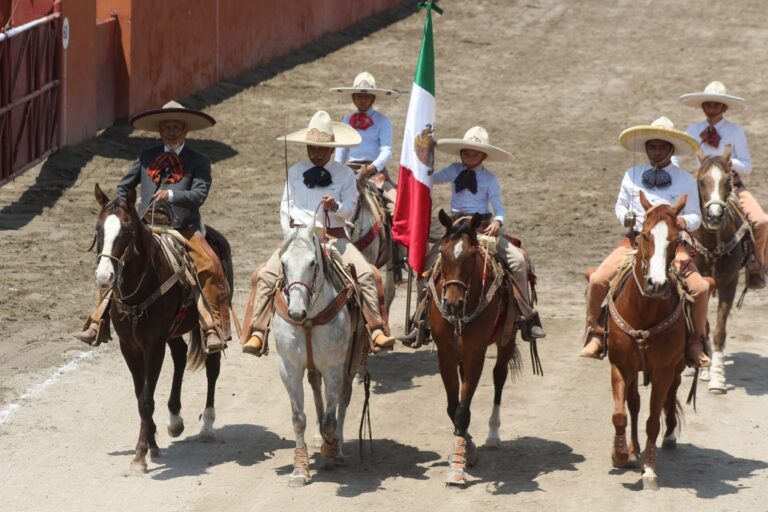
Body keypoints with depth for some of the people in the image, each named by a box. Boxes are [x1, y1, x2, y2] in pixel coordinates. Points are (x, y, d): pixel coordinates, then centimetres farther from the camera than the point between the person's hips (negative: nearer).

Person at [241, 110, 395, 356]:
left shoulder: (345, 174, 5)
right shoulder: (295, 172, 10)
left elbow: (350, 210, 0)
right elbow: (285, 209, 9)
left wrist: (336, 207, -22)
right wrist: (291, 236, -5)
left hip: (334, 236, -1)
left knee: (365, 274, -23)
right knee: (266, 275, -19)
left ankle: (376, 331, -22)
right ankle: (257, 334, -16)